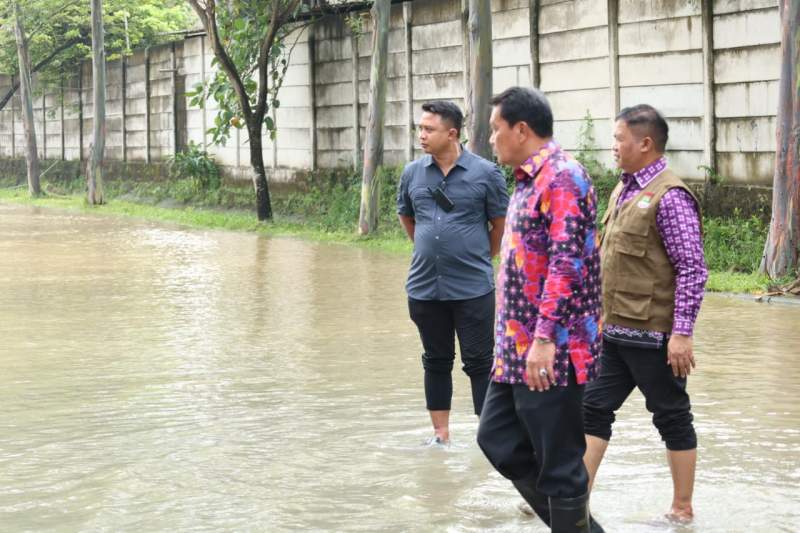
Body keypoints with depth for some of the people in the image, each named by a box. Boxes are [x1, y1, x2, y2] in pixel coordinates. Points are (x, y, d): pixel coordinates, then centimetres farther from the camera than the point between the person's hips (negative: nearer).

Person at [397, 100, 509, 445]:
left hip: (473, 288, -4)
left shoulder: (485, 173, -7)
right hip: (425, 287, 4)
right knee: (436, 361, 13)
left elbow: (500, 224, 2)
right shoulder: (413, 173, 3)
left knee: (479, 362, 0)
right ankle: (441, 433, 23)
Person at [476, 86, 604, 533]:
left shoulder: (564, 177, -14)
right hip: (518, 349, 10)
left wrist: (544, 337, -28)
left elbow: (566, 262, -23)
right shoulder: (529, 180, 16)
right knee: (498, 438, 14)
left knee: (559, 462, -2)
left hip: (552, 351, -10)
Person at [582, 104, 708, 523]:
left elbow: (692, 269, -19)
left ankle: (683, 510, 16)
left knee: (672, 418, 5)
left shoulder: (669, 197, -16)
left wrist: (682, 332, -21)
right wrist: (604, 315, 20)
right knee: (595, 409, 10)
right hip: (617, 331, 9)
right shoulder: (624, 190, 11)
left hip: (652, 335, -9)